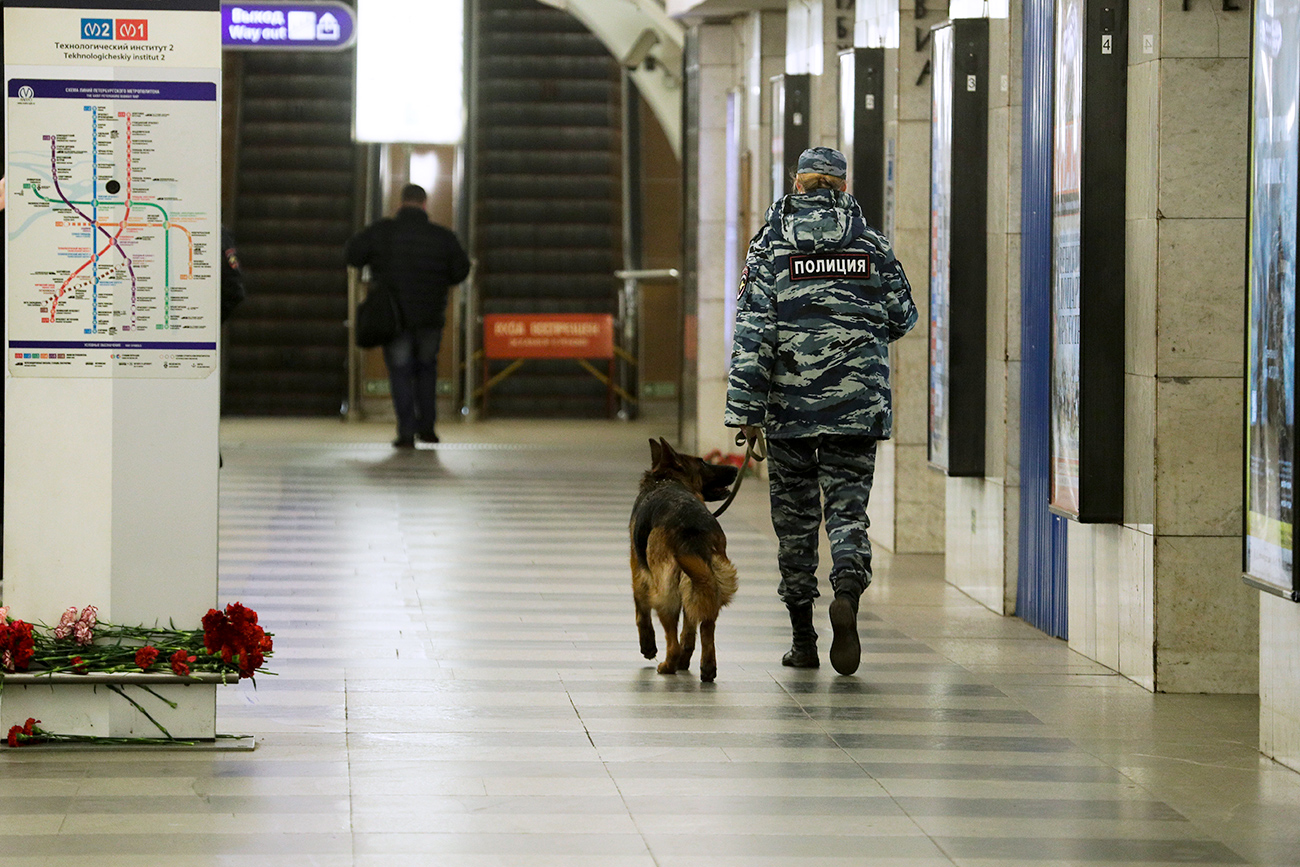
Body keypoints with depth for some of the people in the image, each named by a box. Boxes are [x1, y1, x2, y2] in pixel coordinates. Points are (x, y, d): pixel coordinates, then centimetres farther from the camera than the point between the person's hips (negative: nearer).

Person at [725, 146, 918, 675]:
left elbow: (753, 332, -8)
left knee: (795, 514, 9)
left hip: (790, 404, -1)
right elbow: (902, 317, 13)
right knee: (848, 507, 2)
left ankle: (802, 641, 13)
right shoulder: (872, 245, 3)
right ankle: (848, 590, -29)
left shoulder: (771, 245, -2)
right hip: (858, 403, 1)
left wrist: (745, 409, -8)